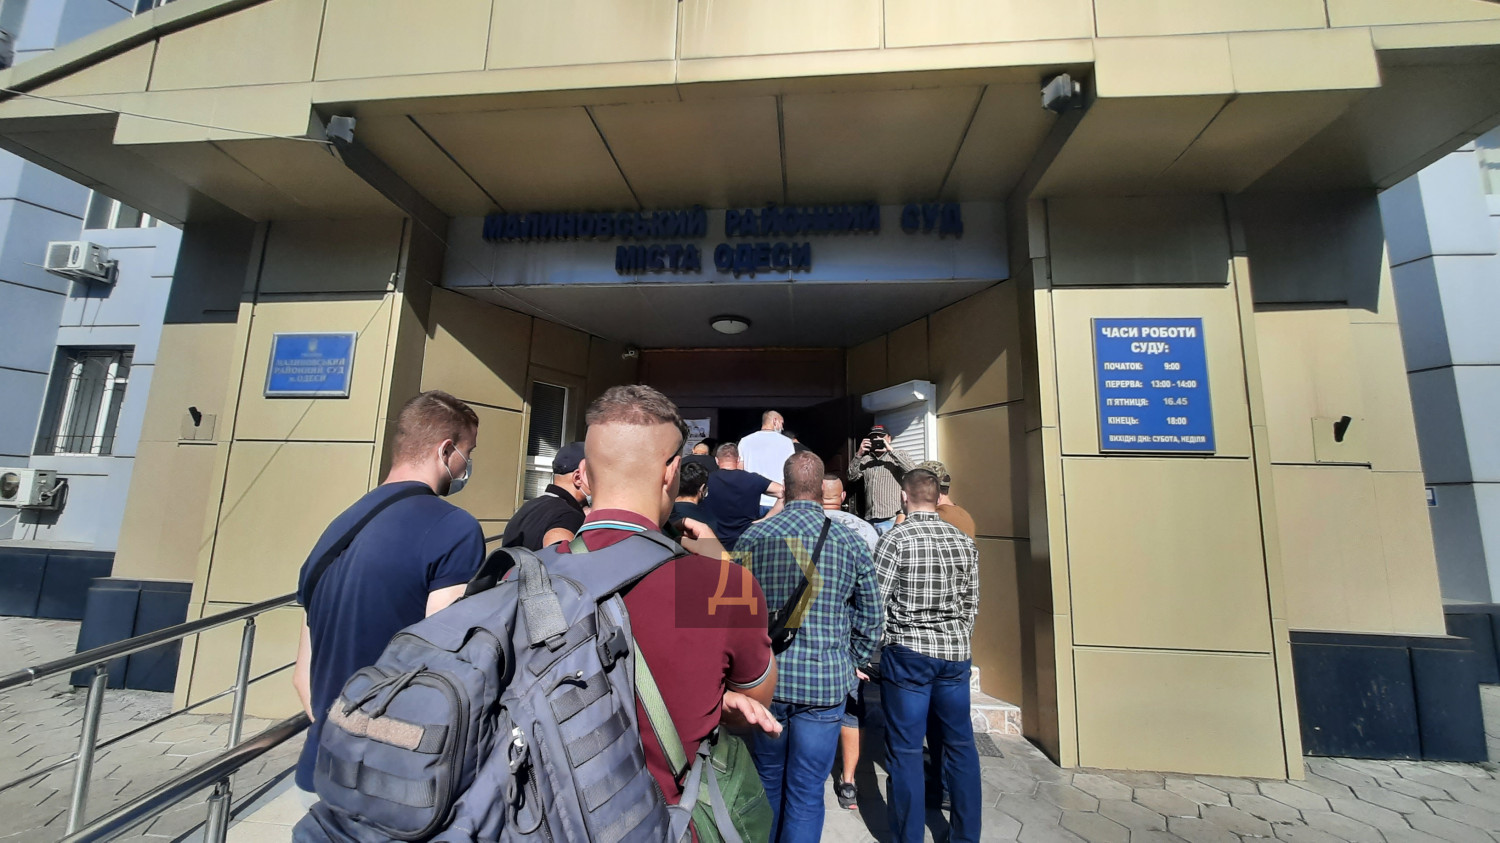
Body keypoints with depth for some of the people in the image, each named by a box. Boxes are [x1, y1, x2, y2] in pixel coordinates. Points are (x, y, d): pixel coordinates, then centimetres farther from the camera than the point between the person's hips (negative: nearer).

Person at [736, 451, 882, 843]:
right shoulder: (850, 541, -6)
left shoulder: (752, 536, -7)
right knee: (806, 793, 15)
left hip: (764, 679, 1)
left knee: (767, 783, 23)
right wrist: (850, 663, 16)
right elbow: (872, 616, 2)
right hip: (825, 684, -1)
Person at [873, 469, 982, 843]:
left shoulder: (895, 539, -13)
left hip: (908, 653, -4)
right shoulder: (964, 541, 2)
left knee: (906, 749, 8)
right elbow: (971, 604, 8)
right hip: (955, 653, 5)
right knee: (960, 743, 18)